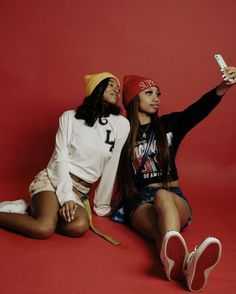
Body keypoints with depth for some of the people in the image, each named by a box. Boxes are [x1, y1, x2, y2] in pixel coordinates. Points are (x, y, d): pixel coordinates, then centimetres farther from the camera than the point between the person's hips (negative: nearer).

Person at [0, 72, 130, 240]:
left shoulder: (122, 124, -1)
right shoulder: (70, 117, -1)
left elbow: (111, 167, 1)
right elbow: (60, 158, -6)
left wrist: (102, 206, 5)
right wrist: (66, 196, -18)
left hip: (80, 191, 3)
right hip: (53, 179, -3)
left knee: (80, 226, -30)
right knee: (44, 229, -30)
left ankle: (32, 209, -7)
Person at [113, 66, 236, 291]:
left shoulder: (169, 124, 11)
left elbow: (199, 110, -8)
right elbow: (115, 171, 8)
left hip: (173, 196, 0)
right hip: (140, 200, 0)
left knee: (162, 196, -38)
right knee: (163, 233, -36)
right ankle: (186, 264, -70)